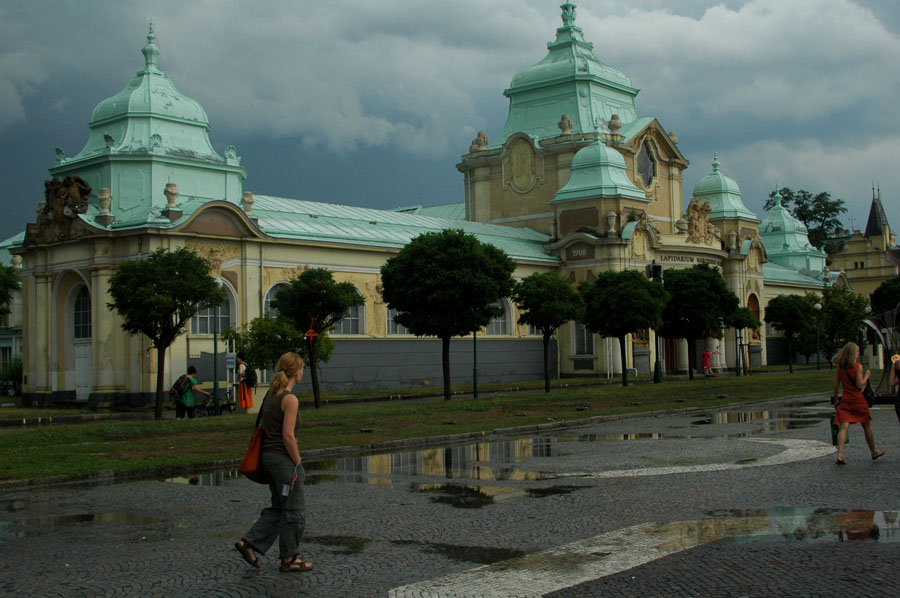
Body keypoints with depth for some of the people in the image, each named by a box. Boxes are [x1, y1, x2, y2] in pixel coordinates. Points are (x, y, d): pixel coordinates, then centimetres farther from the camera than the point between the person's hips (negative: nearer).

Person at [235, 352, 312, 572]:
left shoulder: (271, 394, 10)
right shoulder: (290, 399, -17)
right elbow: (288, 436, -20)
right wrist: (298, 463, -11)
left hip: (268, 455, 9)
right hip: (283, 458, -9)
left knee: (278, 508, 19)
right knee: (294, 511, 4)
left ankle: (249, 542, 13)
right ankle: (289, 559, 12)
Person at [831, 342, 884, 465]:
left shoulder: (840, 367, 4)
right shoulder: (858, 366, -10)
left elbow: (836, 385, 7)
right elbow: (860, 385, -15)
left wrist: (836, 399, 15)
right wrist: (867, 376, 0)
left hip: (845, 400, 3)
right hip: (857, 399, -3)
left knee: (844, 427, -6)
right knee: (867, 427, 15)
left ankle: (840, 455, -21)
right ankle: (874, 452, 31)